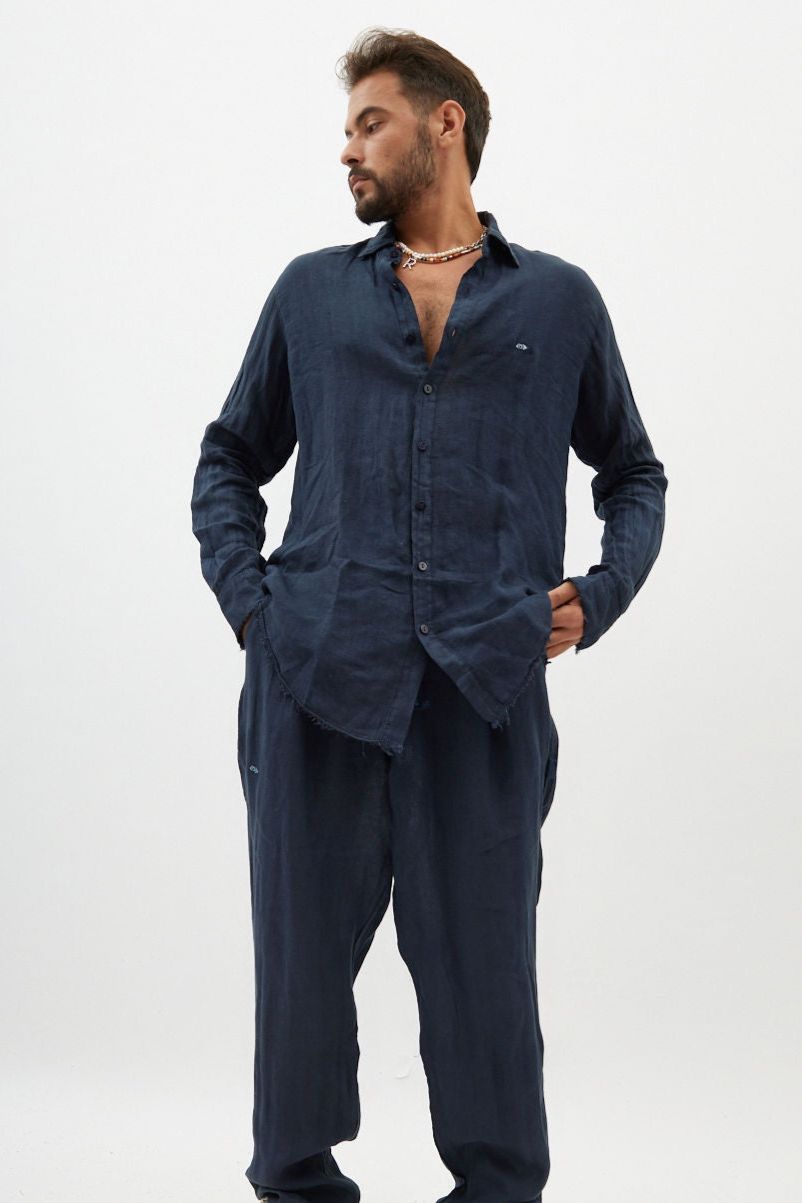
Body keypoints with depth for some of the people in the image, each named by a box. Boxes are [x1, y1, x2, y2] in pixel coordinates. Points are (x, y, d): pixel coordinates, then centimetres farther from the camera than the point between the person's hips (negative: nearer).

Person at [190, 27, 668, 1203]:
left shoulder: (559, 301, 12)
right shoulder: (311, 292, 15)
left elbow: (633, 472, 19)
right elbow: (230, 459, 19)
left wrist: (598, 597, 3)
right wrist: (248, 598, 3)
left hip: (488, 686, -1)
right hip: (317, 670, 2)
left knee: (482, 960, 3)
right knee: (303, 951, 7)